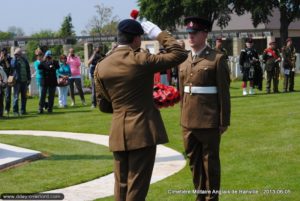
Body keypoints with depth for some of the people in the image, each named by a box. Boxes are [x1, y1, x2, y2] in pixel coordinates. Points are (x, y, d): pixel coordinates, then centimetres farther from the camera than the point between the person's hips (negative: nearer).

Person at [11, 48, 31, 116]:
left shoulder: (24, 60, 12)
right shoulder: (13, 60, 0)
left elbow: (28, 70, 17)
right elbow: (13, 65, -24)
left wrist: (29, 78, 12)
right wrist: (16, 58, -21)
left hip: (24, 81, 5)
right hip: (17, 81, -5)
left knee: (24, 96, 9)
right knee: (16, 96, -5)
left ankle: (23, 110, 17)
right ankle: (15, 111, -1)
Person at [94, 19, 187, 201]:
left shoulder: (101, 67, 2)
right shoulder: (141, 60, -12)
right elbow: (180, 54, -7)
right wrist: (159, 33, 2)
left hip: (118, 133, 5)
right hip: (143, 131, -5)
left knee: (121, 186, 13)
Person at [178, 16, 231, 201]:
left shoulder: (217, 59, -7)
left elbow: (224, 92, -8)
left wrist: (224, 122, -8)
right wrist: (183, 115, 15)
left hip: (209, 120, -6)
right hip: (188, 121, 6)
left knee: (210, 161, 5)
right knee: (194, 161, 15)